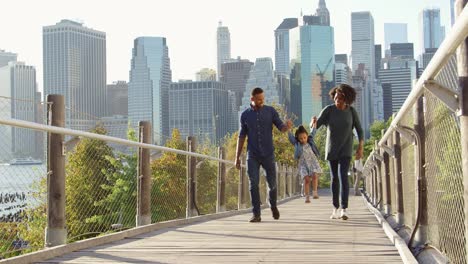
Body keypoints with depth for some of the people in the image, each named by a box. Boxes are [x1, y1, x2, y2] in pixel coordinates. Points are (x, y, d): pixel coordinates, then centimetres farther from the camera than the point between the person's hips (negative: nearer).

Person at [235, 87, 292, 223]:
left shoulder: (270, 111, 2)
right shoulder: (245, 115, 4)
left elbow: (281, 128, -3)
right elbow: (241, 136, 8)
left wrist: (287, 126, -28)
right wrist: (237, 157, 5)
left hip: (268, 154, 0)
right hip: (252, 156, 0)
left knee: (272, 183, 6)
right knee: (253, 184, -9)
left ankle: (273, 206, 34)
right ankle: (256, 214, -4)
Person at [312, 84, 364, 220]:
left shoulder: (351, 111, -8)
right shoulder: (328, 109, -10)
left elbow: (359, 130, -1)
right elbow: (315, 126, -17)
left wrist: (360, 148, -11)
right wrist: (313, 122, -42)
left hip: (345, 149, -1)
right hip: (332, 148, 1)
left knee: (343, 176, -17)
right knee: (334, 178, 9)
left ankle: (344, 210, -18)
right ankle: (335, 208, 24)